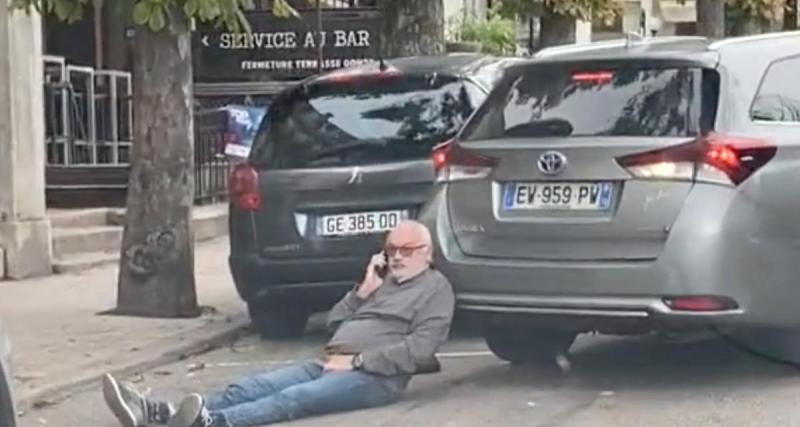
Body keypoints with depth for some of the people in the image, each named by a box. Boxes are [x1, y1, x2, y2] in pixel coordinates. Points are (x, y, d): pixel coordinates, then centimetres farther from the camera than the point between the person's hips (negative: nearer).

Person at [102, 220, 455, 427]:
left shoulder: (436, 288, 4)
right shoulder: (383, 279, 27)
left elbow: (420, 349, -11)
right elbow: (334, 323, 23)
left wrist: (358, 361, -15)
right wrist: (363, 291, 7)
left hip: (375, 376, -7)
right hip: (327, 364, 8)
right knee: (249, 388, -16)